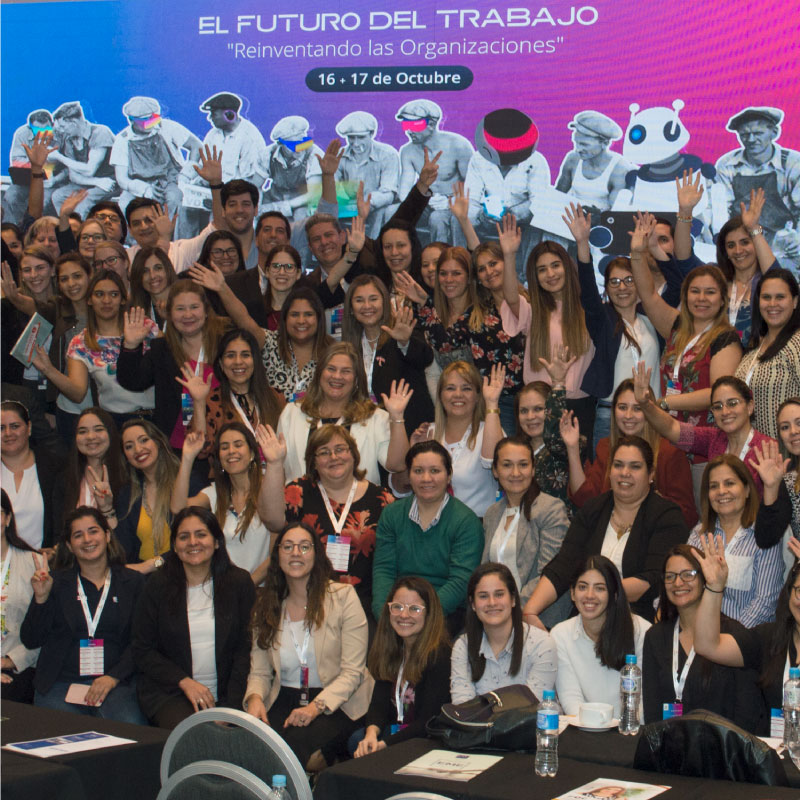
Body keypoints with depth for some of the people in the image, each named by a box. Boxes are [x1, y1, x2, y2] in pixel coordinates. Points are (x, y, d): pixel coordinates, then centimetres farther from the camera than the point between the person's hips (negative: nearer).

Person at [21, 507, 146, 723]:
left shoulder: (132, 582, 10)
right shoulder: (56, 583, 13)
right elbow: (30, 640, 8)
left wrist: (113, 677, -10)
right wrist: (41, 598, -6)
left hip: (117, 683, 0)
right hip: (60, 685, 0)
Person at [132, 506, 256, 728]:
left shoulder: (239, 582, 5)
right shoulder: (157, 587, 4)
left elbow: (246, 646, 1)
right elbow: (142, 650, 5)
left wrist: (230, 706, -10)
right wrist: (185, 682, -10)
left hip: (225, 694, 1)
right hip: (168, 692, 0)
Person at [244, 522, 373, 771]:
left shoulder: (343, 596, -1)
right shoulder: (266, 605, 11)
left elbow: (353, 671, -8)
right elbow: (259, 671, 10)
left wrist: (316, 707, -22)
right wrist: (254, 697, -14)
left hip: (336, 703, -3)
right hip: (283, 702, 3)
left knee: (296, 742, -33)